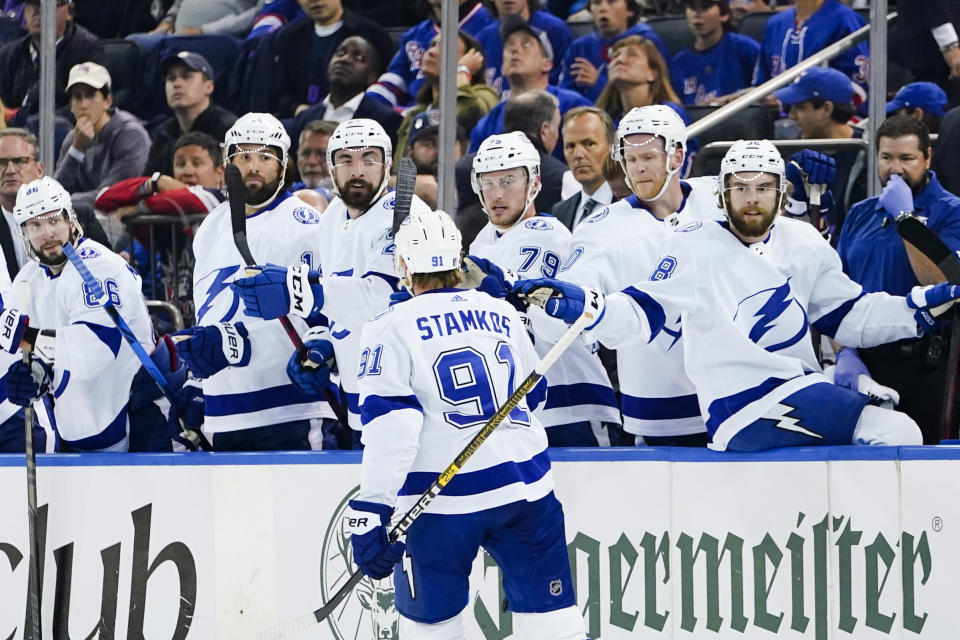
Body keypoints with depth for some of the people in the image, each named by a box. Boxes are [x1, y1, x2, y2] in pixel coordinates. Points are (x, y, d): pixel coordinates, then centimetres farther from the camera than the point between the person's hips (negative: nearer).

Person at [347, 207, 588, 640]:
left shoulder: (393, 328, -3)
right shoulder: (502, 315, 11)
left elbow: (389, 425, -12)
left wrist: (372, 508, -14)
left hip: (441, 503, -4)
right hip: (525, 487, 4)